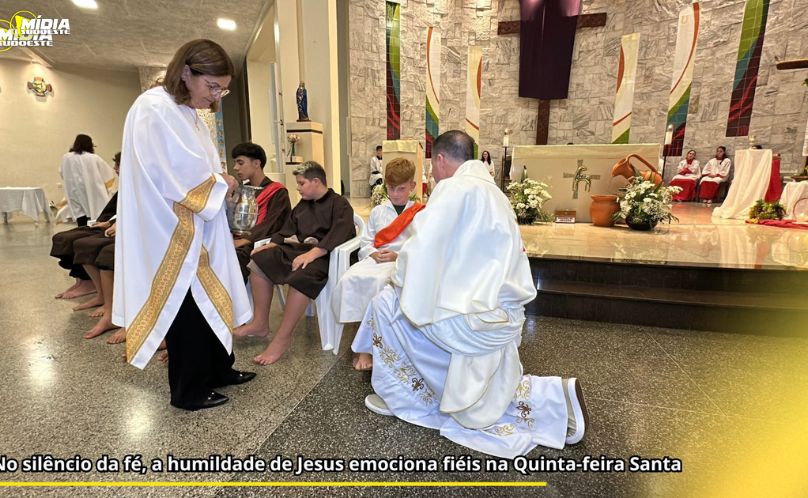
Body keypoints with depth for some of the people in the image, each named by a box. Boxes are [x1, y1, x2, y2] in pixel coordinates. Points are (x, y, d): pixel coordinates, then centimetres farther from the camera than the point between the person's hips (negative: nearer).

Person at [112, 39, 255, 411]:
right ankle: (187, 390, 17)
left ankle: (217, 370, 29)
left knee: (211, 298, 14)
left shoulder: (187, 112, 14)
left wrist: (219, 180, -2)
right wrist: (220, 183, -8)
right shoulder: (154, 108, -15)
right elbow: (177, 174, -22)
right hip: (171, 231, -9)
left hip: (196, 227, 9)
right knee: (187, 306, 0)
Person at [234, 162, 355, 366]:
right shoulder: (302, 205, 22)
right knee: (259, 259, -7)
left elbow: (338, 235, -21)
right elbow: (287, 232, 21)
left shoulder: (340, 204, -4)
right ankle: (260, 323, -5)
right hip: (298, 249, 8)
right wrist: (268, 246, 2)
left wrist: (312, 253, -34)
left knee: (301, 275, -37)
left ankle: (283, 338, -29)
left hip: (324, 255, -8)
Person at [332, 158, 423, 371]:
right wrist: (374, 254, -6)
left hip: (403, 263, -4)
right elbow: (365, 243, 16)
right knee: (349, 279, -28)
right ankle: (361, 340, -20)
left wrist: (399, 256, -14)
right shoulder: (377, 212, 20)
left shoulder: (419, 213, 7)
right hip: (375, 260, 4)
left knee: (380, 282, -37)